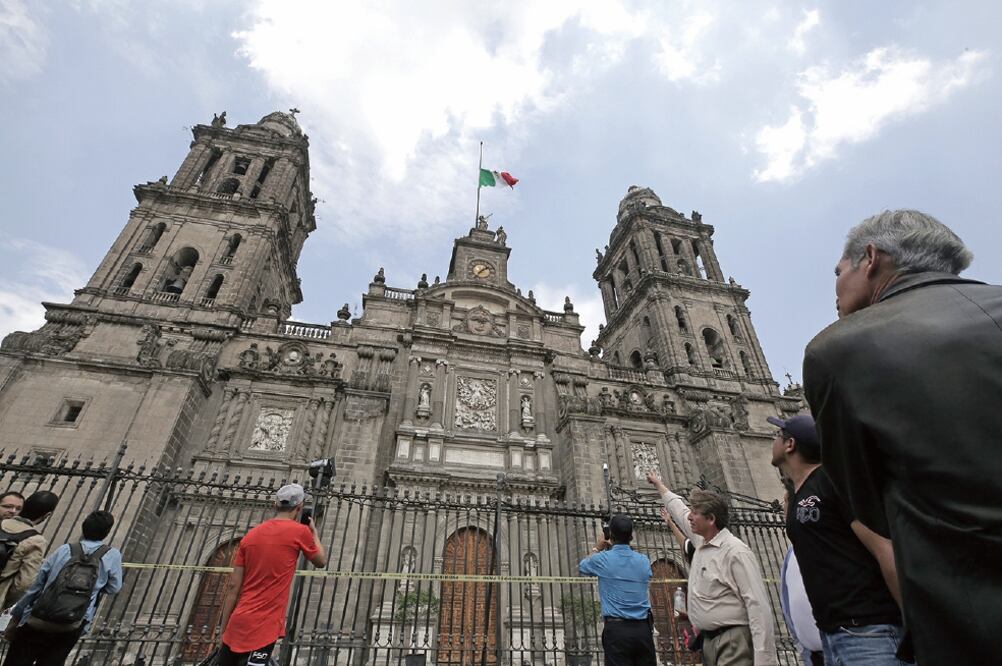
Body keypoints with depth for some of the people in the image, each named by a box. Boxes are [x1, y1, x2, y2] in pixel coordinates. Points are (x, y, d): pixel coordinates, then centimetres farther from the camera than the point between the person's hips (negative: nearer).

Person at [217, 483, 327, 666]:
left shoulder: (251, 535, 5)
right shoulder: (300, 531, -9)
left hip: (238, 623, 6)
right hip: (263, 628, -6)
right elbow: (321, 561, 9)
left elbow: (233, 587, 5)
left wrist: (223, 629, 13)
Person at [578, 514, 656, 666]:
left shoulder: (602, 559, -5)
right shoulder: (644, 561, 5)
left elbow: (581, 568, 15)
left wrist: (597, 549, 27)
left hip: (617, 628, -4)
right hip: (643, 628, 4)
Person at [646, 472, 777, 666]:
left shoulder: (735, 552, -17)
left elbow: (758, 606, -22)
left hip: (733, 642, -8)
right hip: (709, 641, 8)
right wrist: (659, 484, 35)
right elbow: (680, 511, 23)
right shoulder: (702, 542, 7)